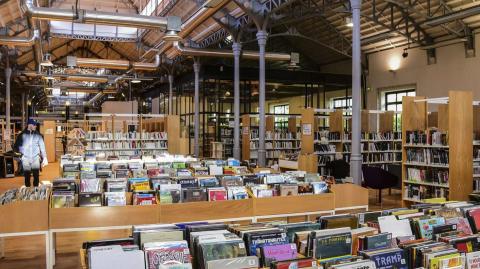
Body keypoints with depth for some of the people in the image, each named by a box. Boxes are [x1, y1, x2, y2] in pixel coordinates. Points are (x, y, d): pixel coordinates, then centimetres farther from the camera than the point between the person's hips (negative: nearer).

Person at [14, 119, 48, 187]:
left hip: (36, 158, 0)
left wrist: (44, 158, -2)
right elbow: (16, 146, 9)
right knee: (27, 176, 6)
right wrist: (22, 153, -5)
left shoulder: (38, 135, 3)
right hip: (26, 159, 0)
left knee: (36, 176, 1)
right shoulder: (22, 135, 0)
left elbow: (42, 147, 3)